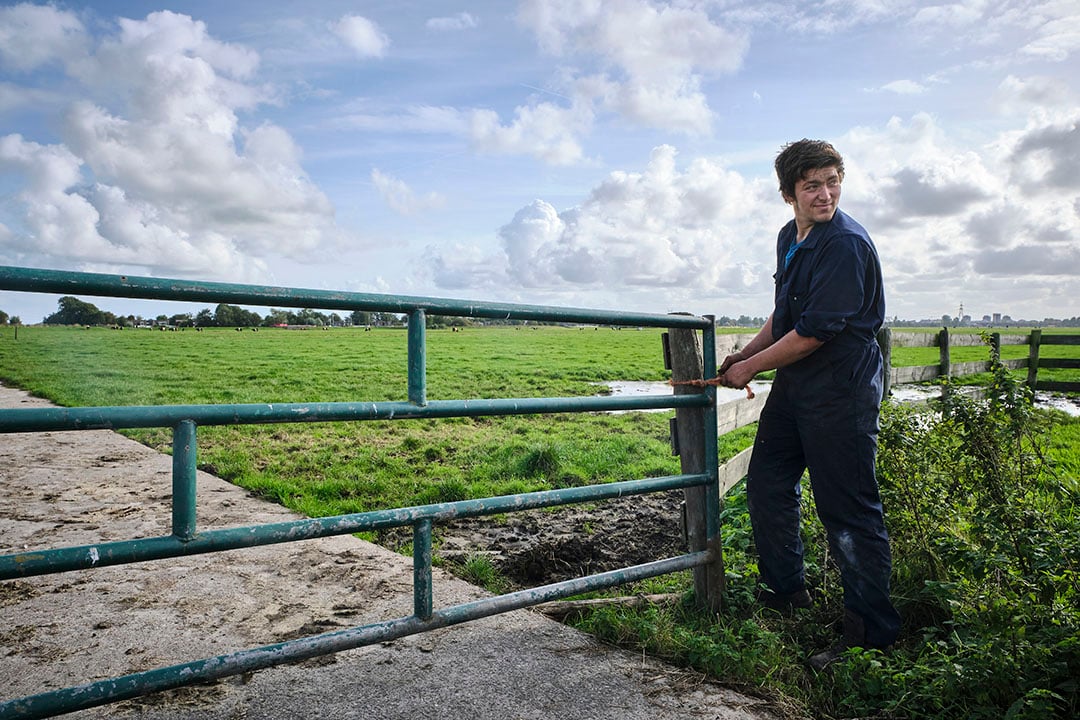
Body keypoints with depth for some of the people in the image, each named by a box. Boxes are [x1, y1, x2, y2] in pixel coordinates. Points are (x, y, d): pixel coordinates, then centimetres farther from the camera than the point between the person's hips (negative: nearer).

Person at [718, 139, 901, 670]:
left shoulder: (847, 244, -19)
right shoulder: (789, 237, 10)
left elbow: (814, 331, -22)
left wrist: (751, 368, -11)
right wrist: (745, 352, 15)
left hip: (841, 391, -9)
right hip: (793, 386, 9)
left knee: (849, 512, -3)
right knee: (767, 486, 16)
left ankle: (871, 636, 12)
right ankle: (785, 593, 34)